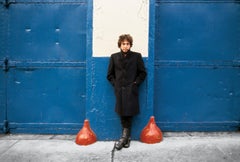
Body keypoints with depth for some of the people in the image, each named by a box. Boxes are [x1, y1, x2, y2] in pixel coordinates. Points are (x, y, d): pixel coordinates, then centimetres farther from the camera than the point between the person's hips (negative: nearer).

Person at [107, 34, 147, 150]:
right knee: (122, 113, 3)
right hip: (119, 90, 2)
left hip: (131, 90, -2)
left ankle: (125, 137, 13)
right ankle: (126, 138, 17)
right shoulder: (114, 57, 7)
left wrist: (136, 83, -3)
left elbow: (143, 73, 6)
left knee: (128, 113, -2)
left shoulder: (137, 56, 1)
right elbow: (110, 74, 12)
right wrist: (115, 83, 1)